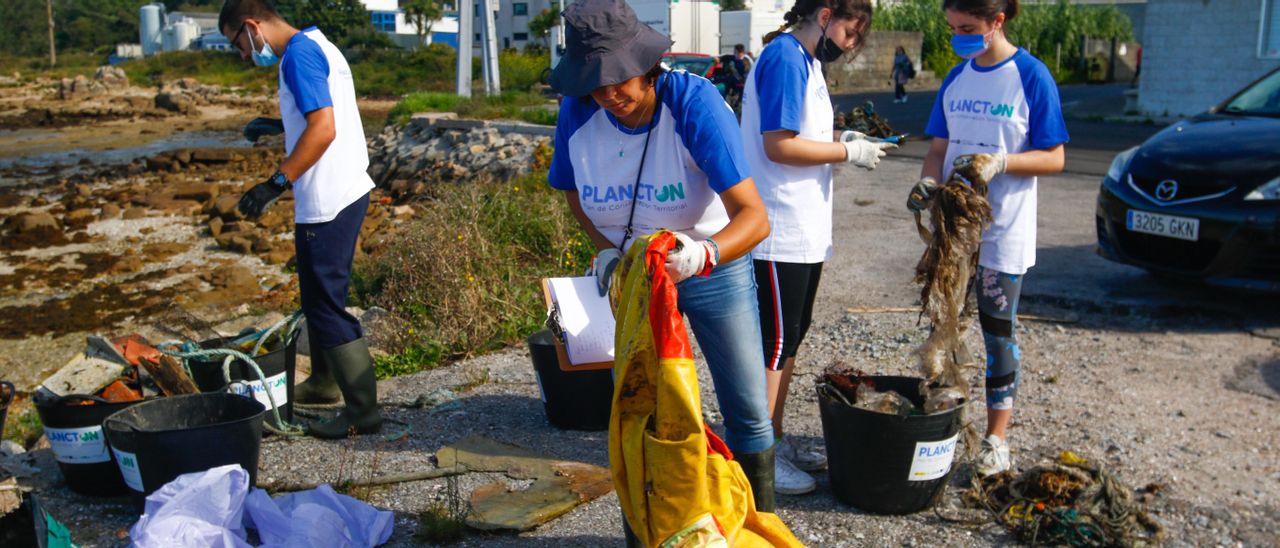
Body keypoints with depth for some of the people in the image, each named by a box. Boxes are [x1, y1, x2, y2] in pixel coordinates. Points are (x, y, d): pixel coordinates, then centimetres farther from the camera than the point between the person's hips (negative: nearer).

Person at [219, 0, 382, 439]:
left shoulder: (298, 54, -14)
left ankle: (362, 410, 2)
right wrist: (281, 128, 28)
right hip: (344, 192, 10)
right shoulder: (317, 46, 16)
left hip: (327, 201, -10)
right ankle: (323, 383, 35)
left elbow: (323, 129, -23)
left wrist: (276, 183, -21)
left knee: (326, 304, -4)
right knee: (319, 297, 21)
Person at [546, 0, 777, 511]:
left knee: (748, 413, 4)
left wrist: (704, 254, -56)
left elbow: (754, 216, -36)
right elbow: (574, 191, 5)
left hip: (715, 268, -3)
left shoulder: (695, 101, -30)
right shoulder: (578, 114, -17)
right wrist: (605, 248, -12)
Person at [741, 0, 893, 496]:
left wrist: (841, 141, 7)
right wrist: (847, 152, -13)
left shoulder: (805, 61, 17)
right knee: (775, 341, -3)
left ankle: (774, 442, 27)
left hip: (804, 231, 10)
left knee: (789, 338, 16)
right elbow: (778, 144, -21)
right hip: (781, 232, -10)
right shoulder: (785, 58, -14)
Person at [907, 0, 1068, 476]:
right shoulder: (956, 79, 6)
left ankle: (997, 439, 16)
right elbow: (940, 148, 10)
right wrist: (928, 182, -11)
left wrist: (998, 161, -24)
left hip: (1003, 229, -5)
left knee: (998, 333, 5)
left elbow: (1053, 158, -9)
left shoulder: (1031, 76, -10)